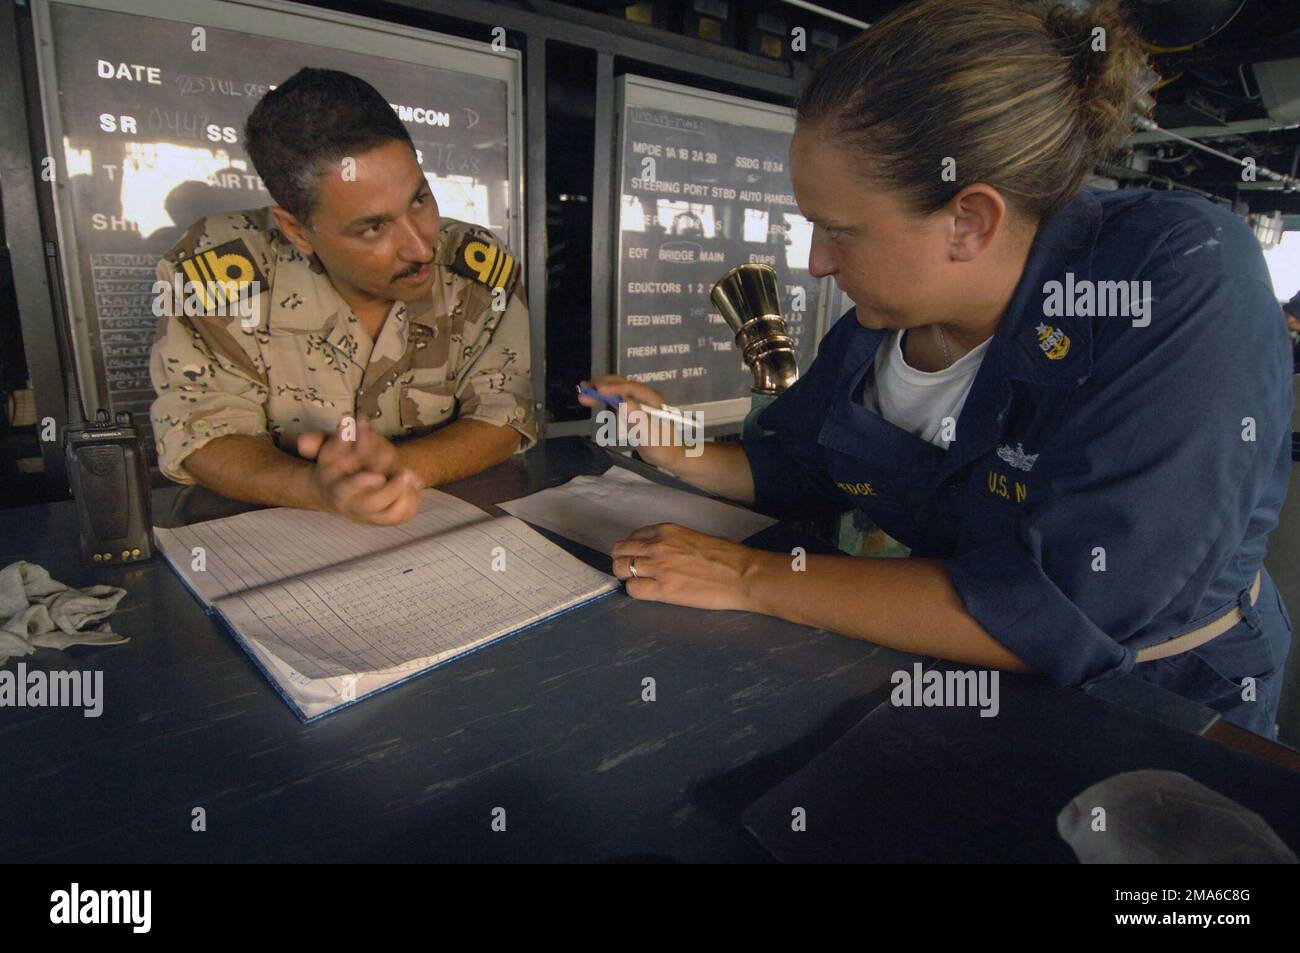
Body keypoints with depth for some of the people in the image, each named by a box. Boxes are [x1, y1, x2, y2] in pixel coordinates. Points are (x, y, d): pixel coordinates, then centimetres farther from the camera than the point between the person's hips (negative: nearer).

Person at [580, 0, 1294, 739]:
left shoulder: (1185, 284, -24)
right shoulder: (876, 320, -6)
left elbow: (1065, 614, -31)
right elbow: (800, 473, 11)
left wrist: (751, 577, -27)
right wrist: (683, 455, -5)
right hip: (954, 689, 4)